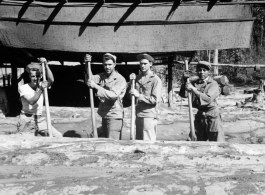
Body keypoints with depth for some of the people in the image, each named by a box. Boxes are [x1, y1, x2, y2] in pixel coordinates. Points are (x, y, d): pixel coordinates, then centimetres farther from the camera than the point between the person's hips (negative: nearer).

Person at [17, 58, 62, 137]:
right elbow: (31, 101, -20)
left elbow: (51, 80, -18)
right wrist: (41, 90, -29)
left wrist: (46, 65, -23)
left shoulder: (42, 85, 4)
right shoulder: (23, 88, -6)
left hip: (39, 120, 3)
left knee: (59, 136, -8)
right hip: (26, 120, -3)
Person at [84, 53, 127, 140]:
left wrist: (96, 86, -28)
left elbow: (113, 95, -23)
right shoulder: (102, 76, 9)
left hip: (114, 116, -7)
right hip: (104, 115, 7)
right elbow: (91, 79, -7)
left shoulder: (120, 80, -10)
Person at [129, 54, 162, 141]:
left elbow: (155, 100, -14)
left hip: (149, 116, -7)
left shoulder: (155, 80, -7)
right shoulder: (138, 78, 12)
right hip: (138, 115, 7)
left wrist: (139, 95, -18)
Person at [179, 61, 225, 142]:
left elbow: (208, 99, -22)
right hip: (199, 116, 5)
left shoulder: (213, 84, -7)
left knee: (216, 141, -4)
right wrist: (185, 81, -11)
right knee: (198, 140, 10)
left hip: (212, 116, -5)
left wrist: (193, 89, -24)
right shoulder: (194, 83, 7)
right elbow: (183, 94, 1)